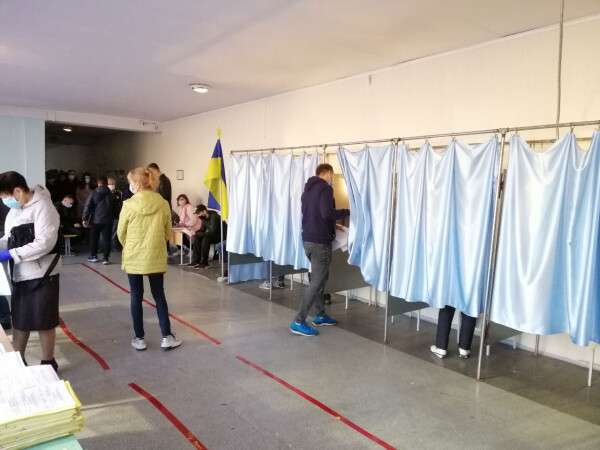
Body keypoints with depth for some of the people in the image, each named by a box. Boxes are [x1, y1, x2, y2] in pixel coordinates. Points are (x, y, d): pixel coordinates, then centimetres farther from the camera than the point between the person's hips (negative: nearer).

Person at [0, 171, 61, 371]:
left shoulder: (42, 206, -16)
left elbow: (45, 243, -23)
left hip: (41, 276, -7)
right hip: (19, 276, 8)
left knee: (44, 323, 6)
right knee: (19, 321, 17)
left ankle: (48, 363, 22)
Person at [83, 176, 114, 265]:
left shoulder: (94, 193, -4)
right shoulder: (110, 194, -1)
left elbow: (88, 206, -7)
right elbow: (114, 207, 2)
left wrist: (85, 218, -4)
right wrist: (113, 217, 10)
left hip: (96, 220, 0)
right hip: (107, 220, 0)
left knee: (94, 238, 15)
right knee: (107, 239, 3)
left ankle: (93, 256, 23)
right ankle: (106, 258, 1)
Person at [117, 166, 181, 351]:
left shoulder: (129, 205, -12)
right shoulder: (163, 204, -6)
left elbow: (121, 233, -1)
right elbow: (167, 233, 4)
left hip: (133, 258, -2)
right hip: (156, 258, 2)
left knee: (136, 297, 11)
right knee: (159, 296, 13)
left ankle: (139, 338, 19)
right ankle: (167, 337, 14)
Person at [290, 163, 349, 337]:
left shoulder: (308, 188, 15)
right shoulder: (325, 188, -12)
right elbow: (327, 213, -25)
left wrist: (333, 225, 25)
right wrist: (347, 212, -10)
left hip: (308, 239, 9)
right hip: (319, 241, -9)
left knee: (319, 277, 19)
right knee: (317, 281, -5)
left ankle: (320, 315, 27)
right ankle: (298, 322, -5)